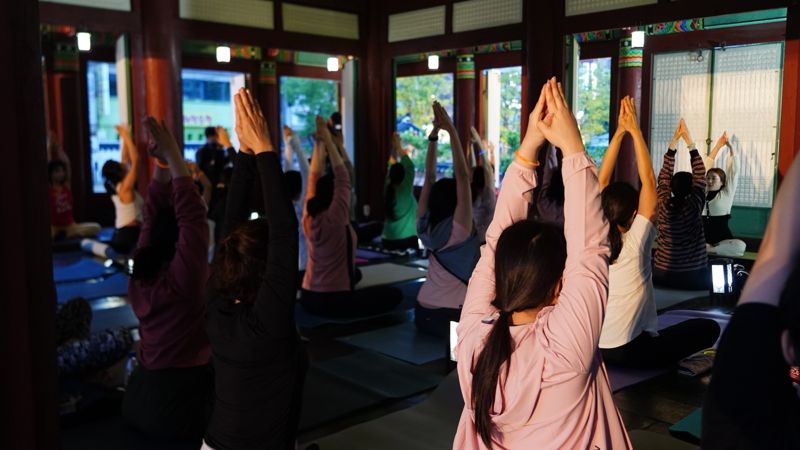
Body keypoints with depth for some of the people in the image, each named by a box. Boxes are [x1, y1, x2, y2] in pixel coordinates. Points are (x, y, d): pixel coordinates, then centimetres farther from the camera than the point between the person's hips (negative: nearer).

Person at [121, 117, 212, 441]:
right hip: (179, 405, -7)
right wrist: (172, 156, -23)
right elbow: (192, 215, -26)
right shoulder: (183, 278, -21)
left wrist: (162, 164, -4)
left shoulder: (142, 275, 0)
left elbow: (155, 215, 4)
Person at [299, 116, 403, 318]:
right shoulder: (336, 219, -18)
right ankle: (342, 310, -2)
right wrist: (328, 140, -11)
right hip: (332, 302, -9)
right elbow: (342, 177, -14)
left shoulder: (310, 217, -1)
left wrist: (319, 143, 3)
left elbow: (314, 176, 6)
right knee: (394, 295, 1)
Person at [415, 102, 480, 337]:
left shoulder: (425, 225, -1)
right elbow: (462, 176, -22)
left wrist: (434, 133, 0)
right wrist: (452, 131, -21)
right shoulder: (458, 230, -17)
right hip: (451, 316, -7)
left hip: (422, 314, 7)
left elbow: (429, 177, 2)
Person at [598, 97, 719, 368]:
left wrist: (619, 132, 0)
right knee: (709, 328, 6)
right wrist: (634, 130, -8)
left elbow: (602, 180, 3)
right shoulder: (636, 241, -13)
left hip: (594, 347, 5)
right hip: (628, 352, -5)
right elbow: (649, 181, -10)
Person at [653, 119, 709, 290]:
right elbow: (700, 175, -5)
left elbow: (664, 176, 3)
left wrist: (674, 140, 4)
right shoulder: (694, 206, -12)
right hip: (694, 276, -2)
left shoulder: (663, 205, -6)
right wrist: (690, 142, -3)